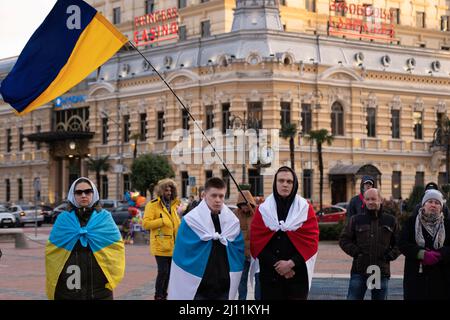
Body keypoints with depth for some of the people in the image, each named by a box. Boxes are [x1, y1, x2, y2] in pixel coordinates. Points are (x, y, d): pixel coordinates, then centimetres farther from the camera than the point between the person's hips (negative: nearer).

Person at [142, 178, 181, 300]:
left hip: (172, 245, 7)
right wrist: (162, 221, -20)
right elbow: (145, 224, -15)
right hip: (160, 245, -7)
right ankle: (158, 296, 3)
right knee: (163, 271, -10)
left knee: (168, 272, 12)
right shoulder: (152, 205, -7)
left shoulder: (173, 205, 14)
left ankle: (164, 294, 23)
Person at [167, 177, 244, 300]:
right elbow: (182, 255, -4)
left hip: (224, 288, 3)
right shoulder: (191, 221, -7)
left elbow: (240, 252, 12)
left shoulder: (233, 222, 5)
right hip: (197, 288, -3)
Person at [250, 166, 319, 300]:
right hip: (269, 274, 1)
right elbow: (256, 241, -3)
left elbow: (312, 240, -4)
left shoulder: (305, 208, 4)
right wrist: (276, 265, -12)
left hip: (298, 274, -1)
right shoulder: (263, 209, 5)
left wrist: (291, 263, -14)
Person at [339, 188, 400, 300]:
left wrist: (390, 255, -4)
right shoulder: (356, 220, 4)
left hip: (381, 272, 1)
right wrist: (356, 252, -5)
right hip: (359, 271, -1)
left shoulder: (390, 220, 6)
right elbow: (344, 239, 8)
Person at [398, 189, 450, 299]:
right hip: (416, 275, -1)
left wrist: (438, 255, -19)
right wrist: (422, 254, -17)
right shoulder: (412, 222, 6)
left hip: (440, 277, 1)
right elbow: (402, 244, -4)